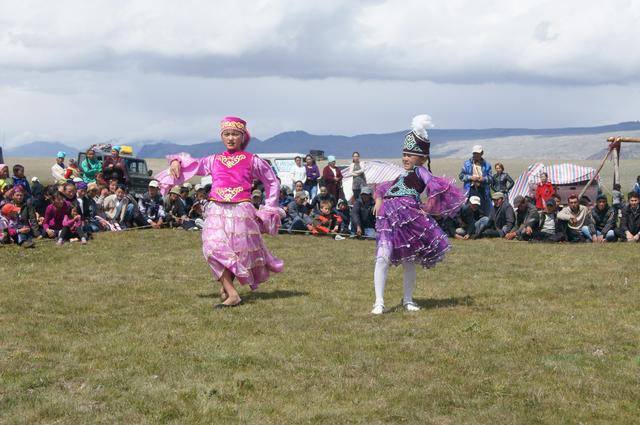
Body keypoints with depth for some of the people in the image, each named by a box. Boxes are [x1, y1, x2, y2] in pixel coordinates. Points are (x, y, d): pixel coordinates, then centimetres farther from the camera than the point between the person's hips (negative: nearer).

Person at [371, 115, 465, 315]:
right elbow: (383, 187, 39)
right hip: (389, 218, 6)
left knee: (408, 261, 5)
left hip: (408, 216, -6)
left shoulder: (420, 171, 5)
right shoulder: (403, 175, 27)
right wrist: (378, 199, 20)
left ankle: (408, 300, 21)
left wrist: (427, 209, -10)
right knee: (383, 257, -10)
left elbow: (436, 187, -12)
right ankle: (379, 303, -12)